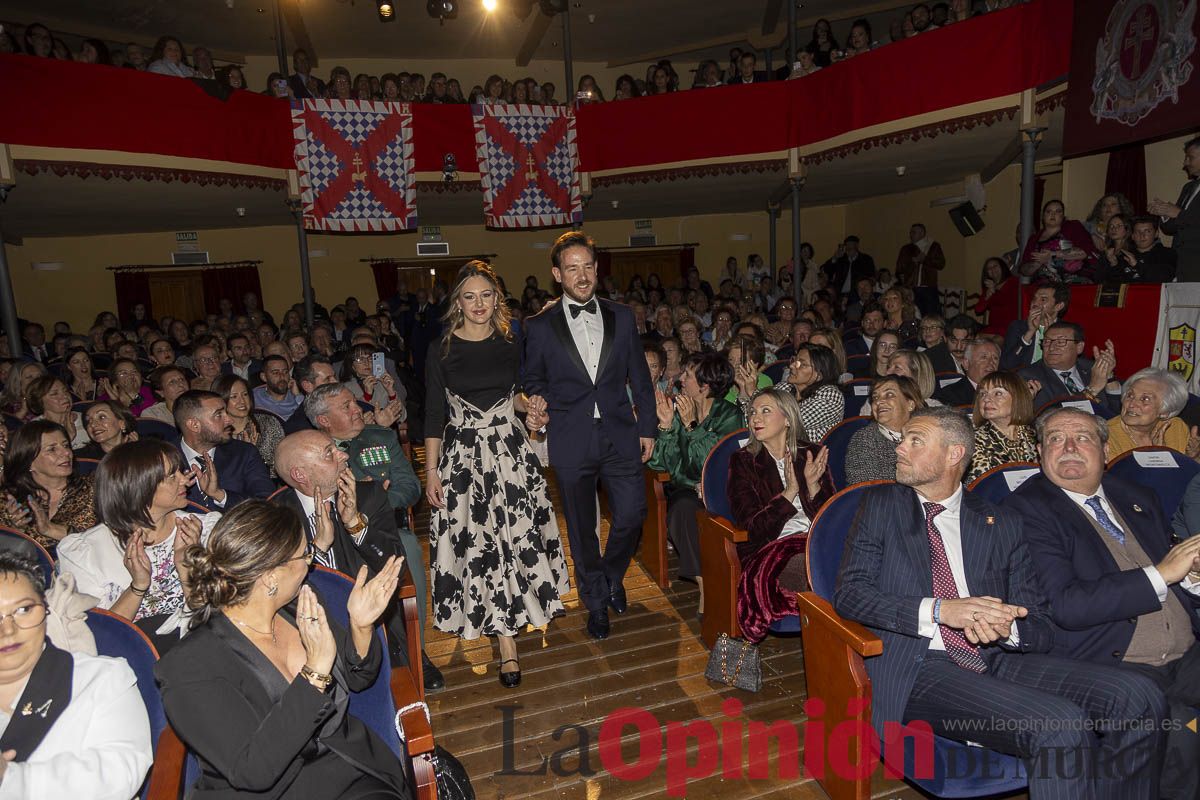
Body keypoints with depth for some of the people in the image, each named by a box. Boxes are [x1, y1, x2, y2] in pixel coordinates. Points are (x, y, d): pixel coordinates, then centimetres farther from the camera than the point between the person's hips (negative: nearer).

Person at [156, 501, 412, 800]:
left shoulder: (302, 609, 1)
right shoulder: (188, 667, -15)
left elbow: (357, 678, 11)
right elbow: (252, 771, -21)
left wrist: (361, 625, -8)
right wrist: (315, 672, -28)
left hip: (350, 775, 4)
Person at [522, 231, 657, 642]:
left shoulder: (622, 316, 5)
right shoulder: (540, 326, -1)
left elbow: (639, 376, 8)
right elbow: (533, 379, 9)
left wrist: (647, 427, 6)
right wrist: (538, 402, -12)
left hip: (620, 436, 2)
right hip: (571, 441, -1)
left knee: (632, 515, 3)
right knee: (582, 529, 10)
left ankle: (612, 576, 35)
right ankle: (595, 602, 31)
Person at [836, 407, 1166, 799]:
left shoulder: (1002, 523, 14)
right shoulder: (881, 504, 7)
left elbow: (1041, 625, 11)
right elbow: (849, 593, -5)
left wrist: (1007, 628, -14)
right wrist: (938, 610, -18)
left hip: (998, 659, 4)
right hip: (918, 668, -4)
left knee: (1138, 697, -17)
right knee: (1060, 723, -27)